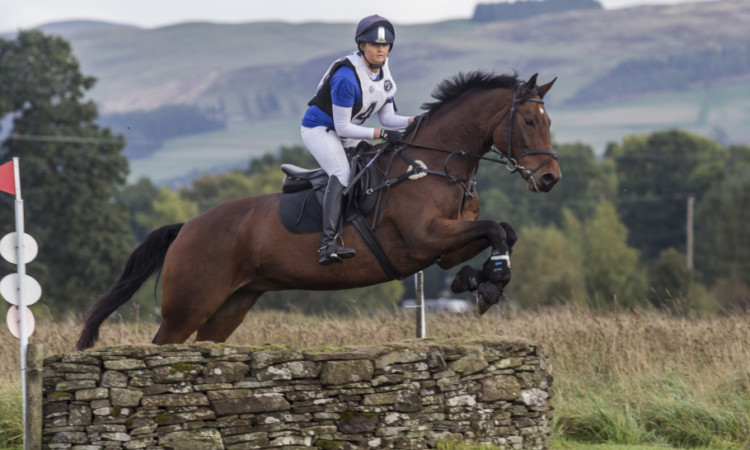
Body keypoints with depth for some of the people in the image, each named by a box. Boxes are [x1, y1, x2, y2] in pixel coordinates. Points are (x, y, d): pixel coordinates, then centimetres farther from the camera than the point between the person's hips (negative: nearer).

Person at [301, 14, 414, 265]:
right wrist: (381, 134, -29)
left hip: (346, 133, 10)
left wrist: (414, 121, -12)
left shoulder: (384, 74, -1)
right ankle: (328, 243, -40)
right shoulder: (347, 77, -28)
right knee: (342, 174, -30)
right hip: (319, 129, -10)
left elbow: (387, 118, 4)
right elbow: (342, 127, -25)